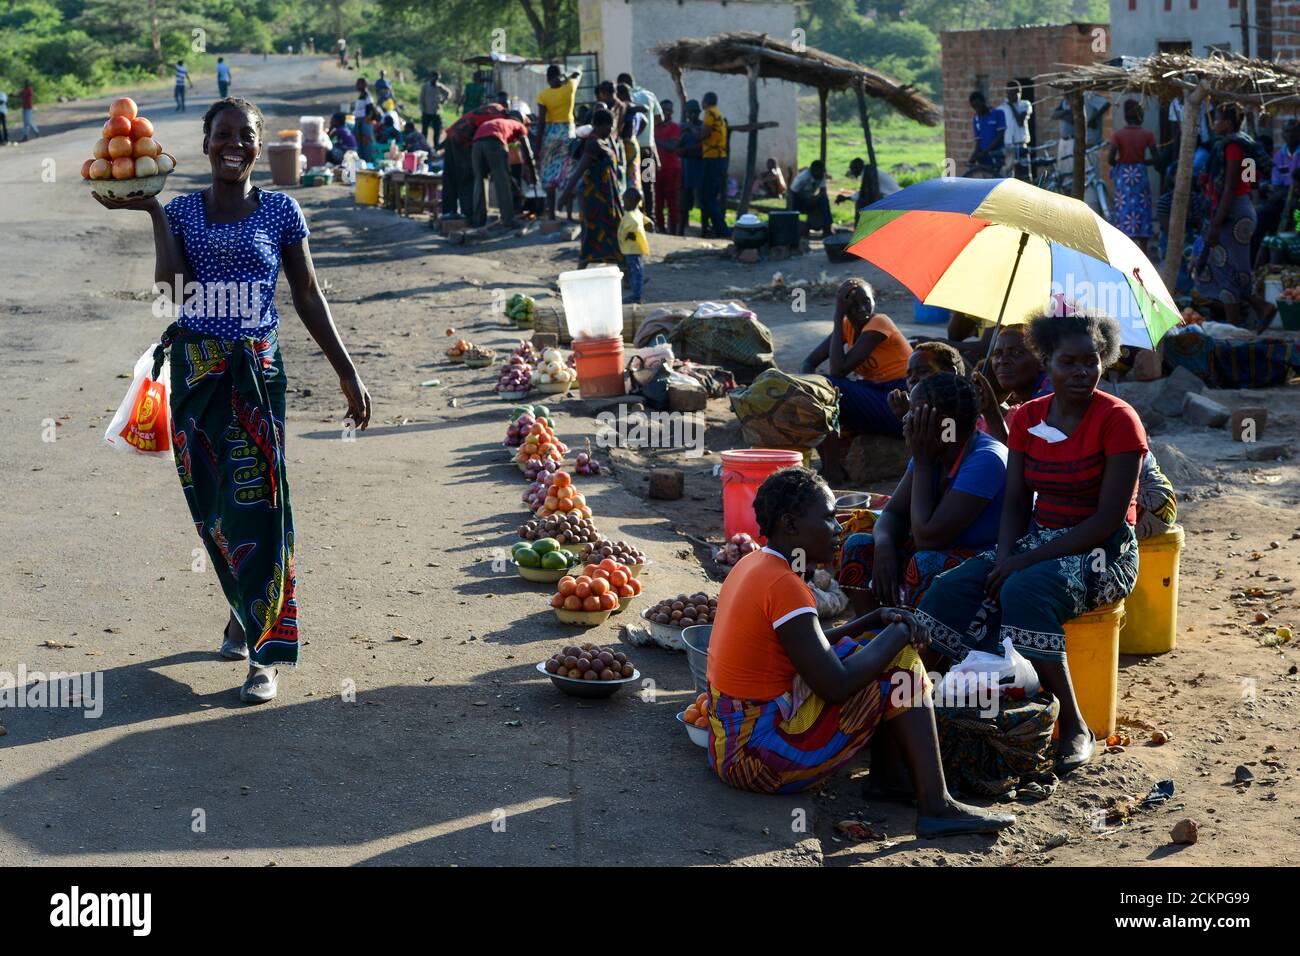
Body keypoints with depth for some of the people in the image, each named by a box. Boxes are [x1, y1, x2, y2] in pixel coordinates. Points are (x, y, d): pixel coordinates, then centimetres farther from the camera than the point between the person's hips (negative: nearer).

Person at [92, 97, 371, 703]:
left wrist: (346, 373, 4)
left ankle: (265, 655, -4)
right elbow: (171, 288, -12)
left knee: (256, 505, -8)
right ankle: (243, 612, 34)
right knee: (210, 505, 9)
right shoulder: (182, 212, 5)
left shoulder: (280, 212, 3)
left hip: (256, 371, -2)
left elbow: (308, 297, 6)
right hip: (194, 373, 2)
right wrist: (152, 210, -13)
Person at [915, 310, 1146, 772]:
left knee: (1025, 591, -36)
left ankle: (1075, 729, -22)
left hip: (1102, 552, -6)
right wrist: (1005, 557, -12)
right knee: (949, 591, -20)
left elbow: (1109, 517, -16)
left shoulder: (1118, 420, -10)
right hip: (1037, 540, 6)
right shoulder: (1027, 418, 8)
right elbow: (1015, 502, 9)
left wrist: (1027, 561, -21)